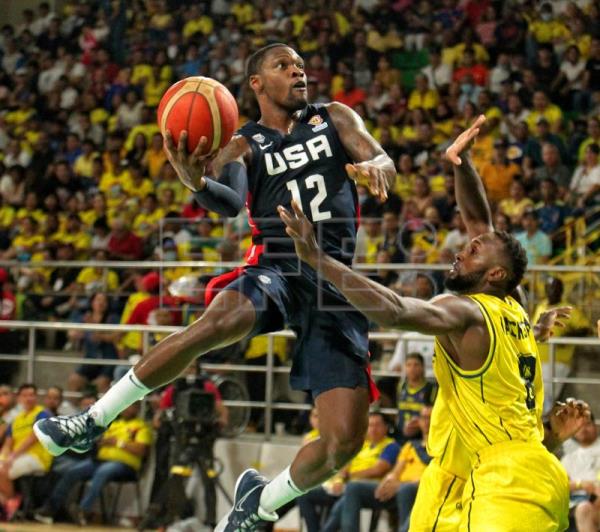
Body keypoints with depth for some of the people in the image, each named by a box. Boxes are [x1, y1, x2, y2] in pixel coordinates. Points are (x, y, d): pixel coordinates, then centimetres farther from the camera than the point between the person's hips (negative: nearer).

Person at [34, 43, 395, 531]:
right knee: (218, 322, -38)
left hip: (336, 284, 2)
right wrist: (198, 183, -33)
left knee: (346, 440, -10)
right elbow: (230, 202, -8)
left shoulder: (334, 118, 15)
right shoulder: (245, 144, 11)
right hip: (276, 269, -2)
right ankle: (92, 421, -25)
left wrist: (374, 168, -25)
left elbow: (385, 163, 2)